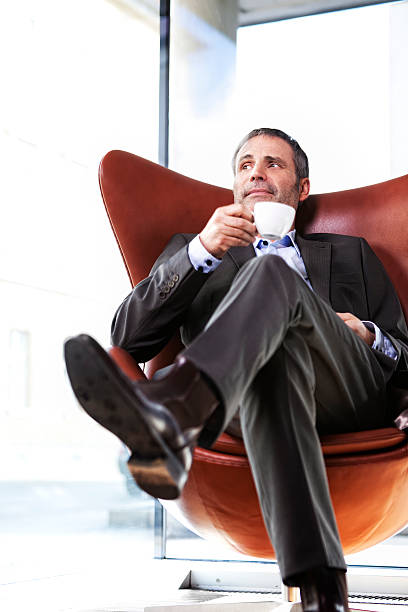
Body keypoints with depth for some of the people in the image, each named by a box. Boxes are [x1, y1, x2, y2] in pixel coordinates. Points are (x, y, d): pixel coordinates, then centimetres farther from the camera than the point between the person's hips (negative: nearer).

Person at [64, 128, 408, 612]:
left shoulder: (350, 252, 35)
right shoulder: (194, 249, 30)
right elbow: (128, 336, 11)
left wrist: (367, 335, 4)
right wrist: (201, 250, -4)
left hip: (354, 394, 1)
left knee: (271, 272, -28)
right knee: (274, 349, -40)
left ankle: (177, 402, -62)